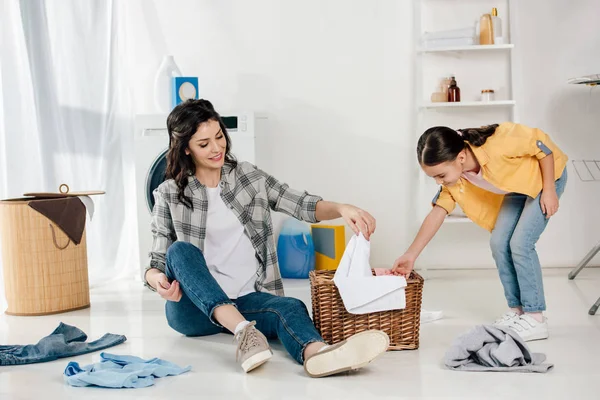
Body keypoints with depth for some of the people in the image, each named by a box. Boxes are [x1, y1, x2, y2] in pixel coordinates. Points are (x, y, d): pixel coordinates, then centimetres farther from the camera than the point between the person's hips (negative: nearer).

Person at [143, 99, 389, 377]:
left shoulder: (249, 177, 10)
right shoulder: (169, 194, 3)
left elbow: (303, 206, 1)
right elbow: (157, 262, 4)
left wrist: (341, 208, -19)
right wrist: (158, 280, -21)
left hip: (247, 299, 1)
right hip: (194, 307, -1)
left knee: (291, 307, -30)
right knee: (181, 250, -29)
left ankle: (315, 353, -66)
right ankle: (242, 331, -48)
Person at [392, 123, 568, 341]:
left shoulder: (497, 144, -40)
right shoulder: (454, 176, -19)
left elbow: (543, 144, -26)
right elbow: (437, 212, -14)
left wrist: (549, 190, -21)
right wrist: (411, 254, -17)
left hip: (548, 174, -6)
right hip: (517, 186, 7)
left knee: (520, 243, -16)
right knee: (499, 244, -3)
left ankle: (535, 319, -6)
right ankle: (517, 310, 10)